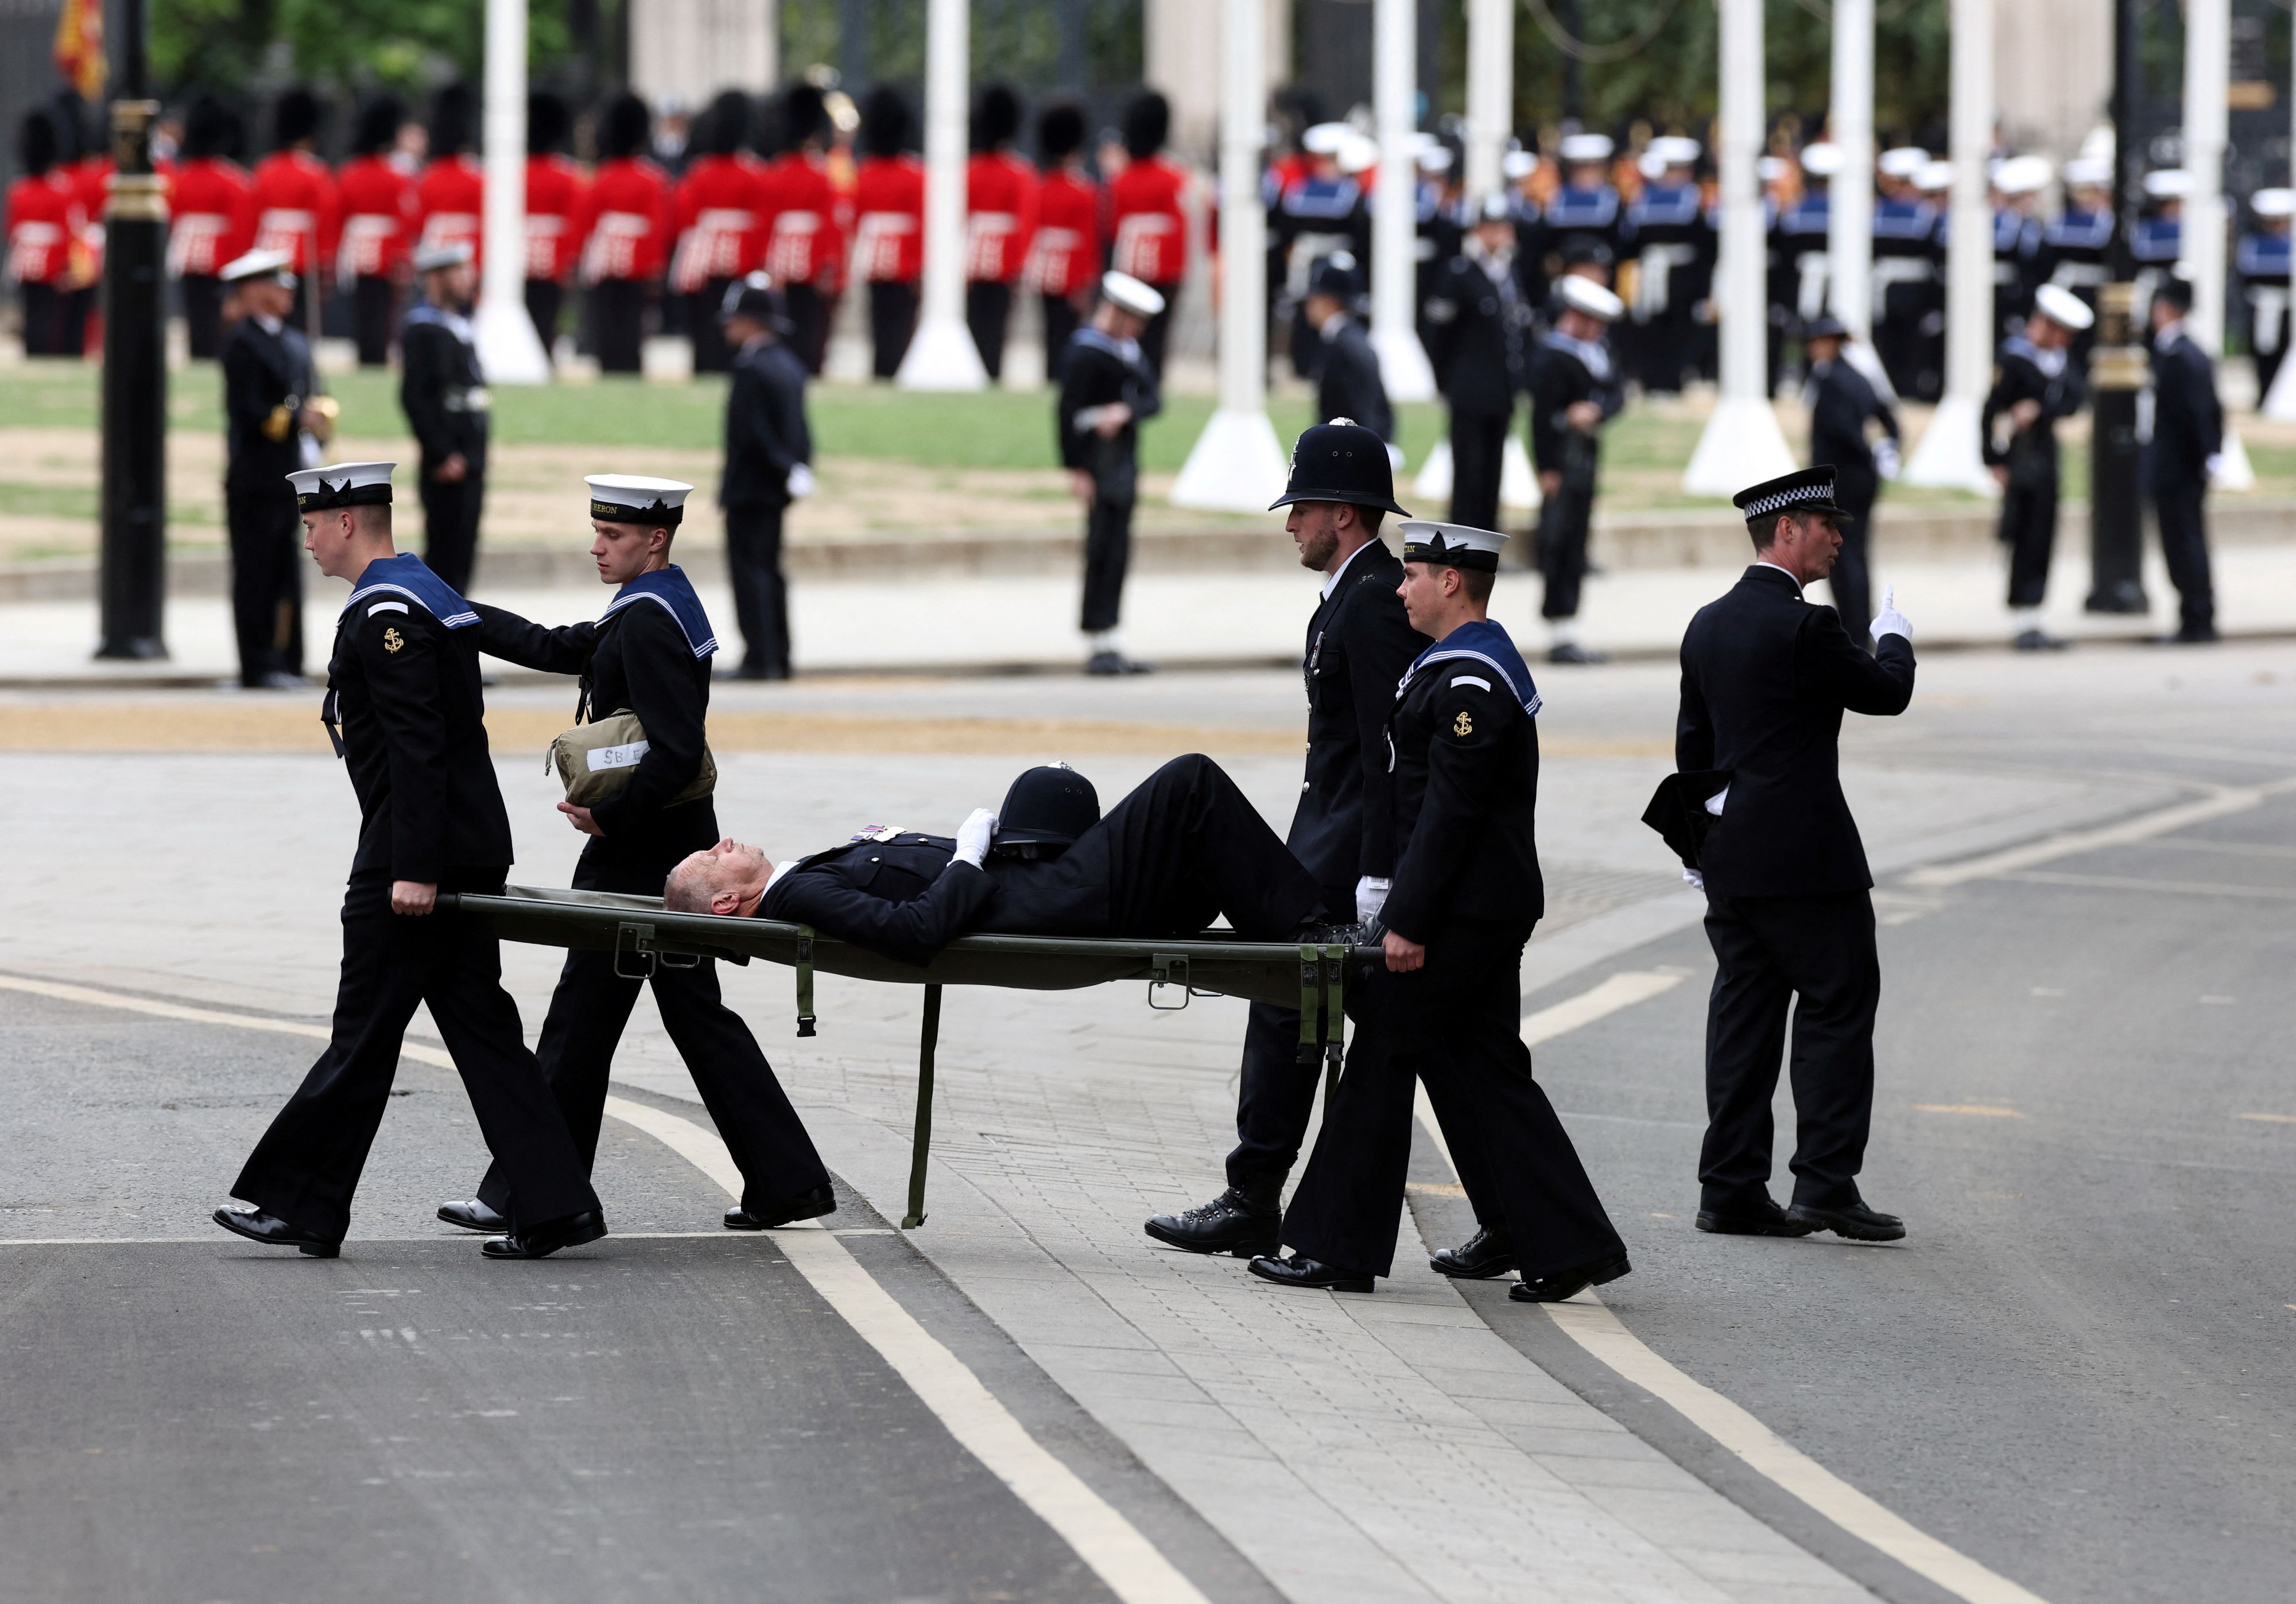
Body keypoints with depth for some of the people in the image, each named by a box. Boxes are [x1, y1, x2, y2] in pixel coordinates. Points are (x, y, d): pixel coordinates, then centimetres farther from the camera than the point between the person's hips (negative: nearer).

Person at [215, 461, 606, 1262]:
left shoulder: (385, 611, -15)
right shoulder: (428, 592, 17)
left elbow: (416, 745, -21)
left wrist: (414, 869, -23)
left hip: (410, 854, -10)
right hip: (469, 850, 10)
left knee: (365, 1031, -3)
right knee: (478, 1025, 8)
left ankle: (298, 1204, 4)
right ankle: (551, 1204, 2)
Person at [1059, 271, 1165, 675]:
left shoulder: (1131, 351, 16)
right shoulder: (1084, 352, -12)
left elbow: (1152, 400, 7)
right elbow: (1067, 411, -17)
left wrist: (1125, 411, -16)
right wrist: (1076, 470, -20)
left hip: (1126, 461, 9)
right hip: (1100, 464, -9)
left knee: (1117, 555, 10)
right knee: (1103, 550, -9)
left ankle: (1108, 646, 13)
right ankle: (1099, 646, -8)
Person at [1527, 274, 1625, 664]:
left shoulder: (1596, 348, 14)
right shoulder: (1552, 356, -14)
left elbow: (1617, 394, 7)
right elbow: (1543, 414, -17)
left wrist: (1596, 410, -16)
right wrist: (1548, 470, -19)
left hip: (1588, 456, 9)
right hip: (1565, 462, -9)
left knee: (1575, 548, 11)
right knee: (1560, 545, -8)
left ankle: (1567, 635, 16)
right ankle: (1560, 636, -8)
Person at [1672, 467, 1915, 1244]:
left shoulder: (1708, 625, 11)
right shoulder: (1804, 627, -15)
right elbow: (1887, 694, -4)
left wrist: (1699, 847, 22)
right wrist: (1894, 640, 17)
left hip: (1730, 854, 8)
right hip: (1804, 852, -8)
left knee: (1745, 1010, 9)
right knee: (1839, 1004, -1)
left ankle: (1732, 1187, 8)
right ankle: (1826, 1181, -6)